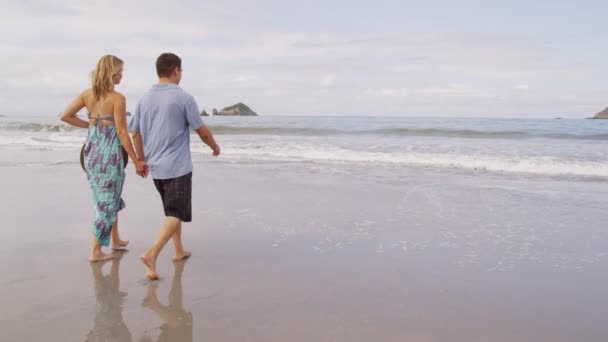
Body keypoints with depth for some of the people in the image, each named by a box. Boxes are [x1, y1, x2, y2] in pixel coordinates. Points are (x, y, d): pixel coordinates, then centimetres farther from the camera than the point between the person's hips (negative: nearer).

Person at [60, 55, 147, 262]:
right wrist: (136, 161, -11)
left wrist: (89, 125, 11)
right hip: (109, 152, -7)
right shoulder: (118, 98, -14)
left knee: (109, 197, 22)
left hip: (91, 151, 7)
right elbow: (122, 133, -16)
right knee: (106, 201, 4)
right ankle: (96, 252, 10)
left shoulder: (87, 94, 4)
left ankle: (115, 239, 35)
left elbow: (65, 116, 3)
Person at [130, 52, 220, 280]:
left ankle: (179, 250, 30)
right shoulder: (184, 98, -10)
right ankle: (152, 254, -18)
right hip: (178, 167, -6)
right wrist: (215, 147, 14)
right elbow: (202, 131, -5)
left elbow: (136, 134, 10)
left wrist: (142, 160, 21)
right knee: (175, 214, -3)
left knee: (172, 210, 20)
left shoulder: (145, 99, 7)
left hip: (155, 167, 7)